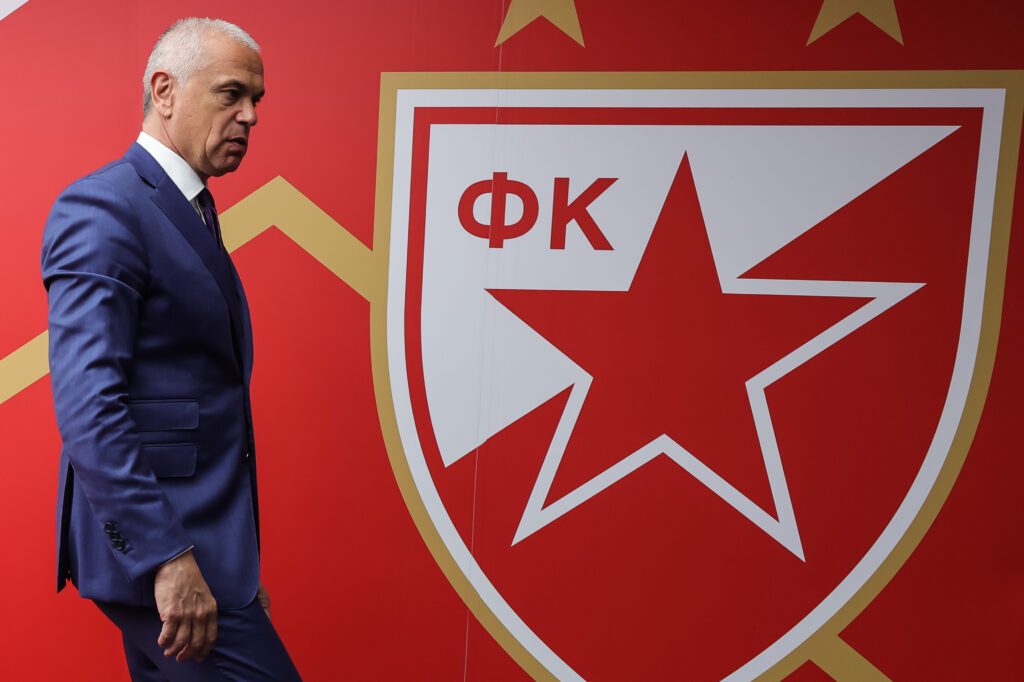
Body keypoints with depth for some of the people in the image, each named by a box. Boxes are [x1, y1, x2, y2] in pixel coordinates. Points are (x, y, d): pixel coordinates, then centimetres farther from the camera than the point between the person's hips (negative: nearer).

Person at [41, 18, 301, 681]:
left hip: (194, 539, 9)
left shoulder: (191, 214, 15)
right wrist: (168, 557, -24)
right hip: (152, 544, -9)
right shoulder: (101, 209, -13)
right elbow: (88, 407, -22)